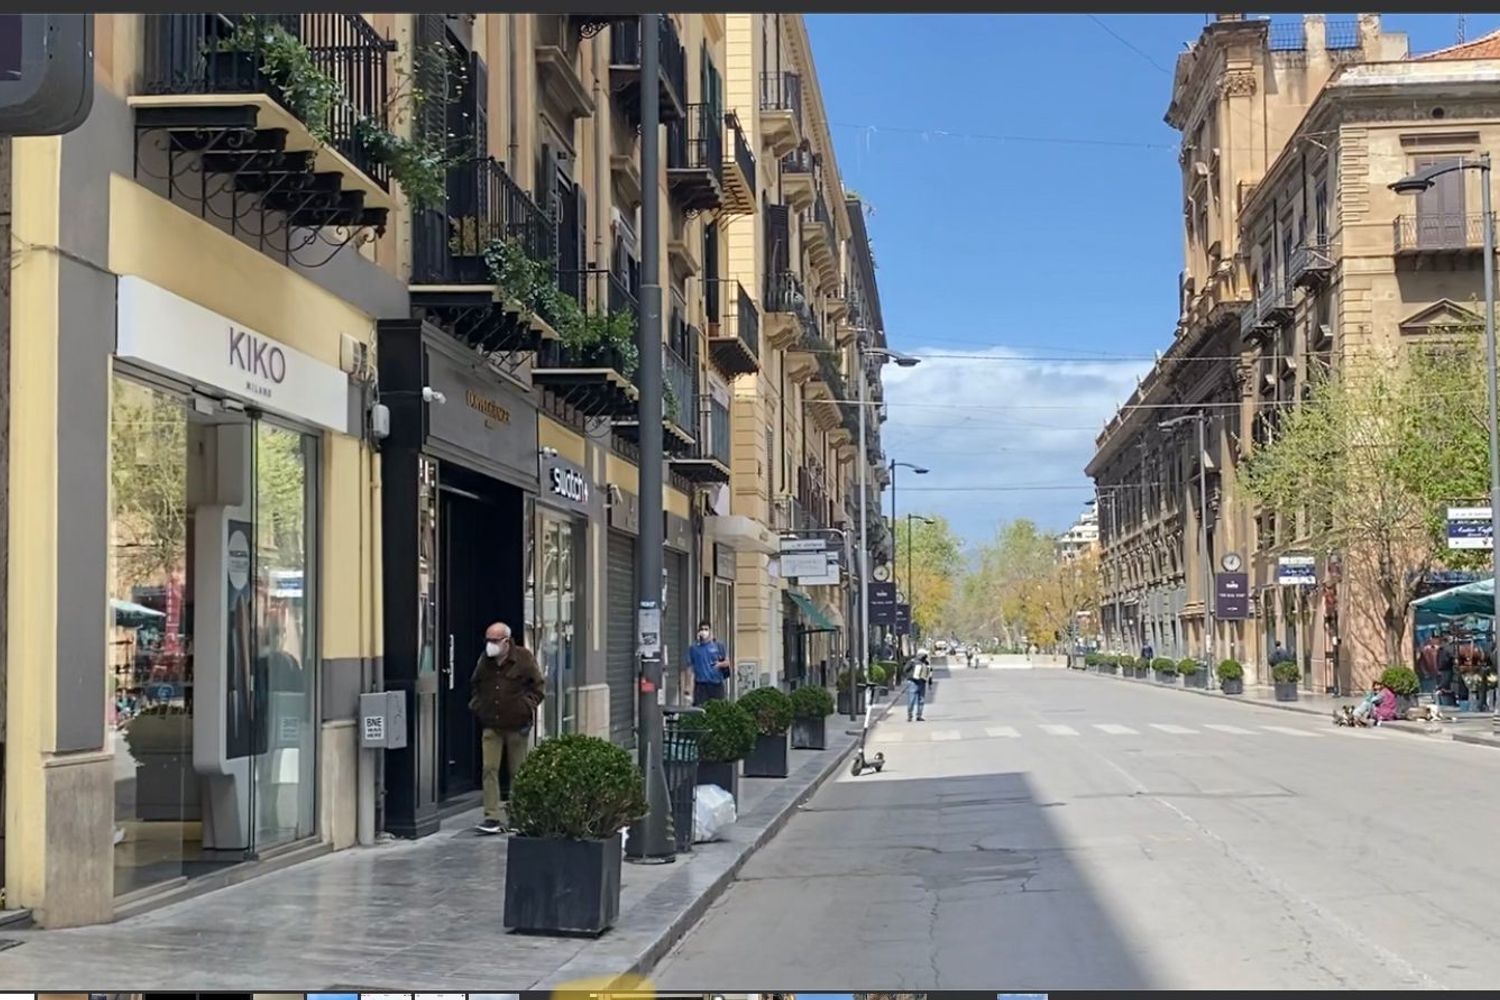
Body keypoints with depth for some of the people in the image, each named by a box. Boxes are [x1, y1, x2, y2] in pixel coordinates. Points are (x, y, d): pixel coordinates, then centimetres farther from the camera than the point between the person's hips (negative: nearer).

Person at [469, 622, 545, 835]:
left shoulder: (523, 658, -7)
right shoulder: (485, 660, 4)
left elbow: (539, 686, 0)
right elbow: (474, 685, 22)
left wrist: (527, 706, -9)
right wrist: (476, 704, 9)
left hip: (516, 725, -3)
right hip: (491, 725, 3)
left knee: (518, 772, 7)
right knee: (489, 769, -8)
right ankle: (493, 817, -7)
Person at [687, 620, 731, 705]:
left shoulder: (718, 645, 5)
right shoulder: (693, 648, 6)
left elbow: (727, 662, 9)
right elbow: (690, 666, 9)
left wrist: (720, 664, -14)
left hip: (716, 683, 0)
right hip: (701, 685, 0)